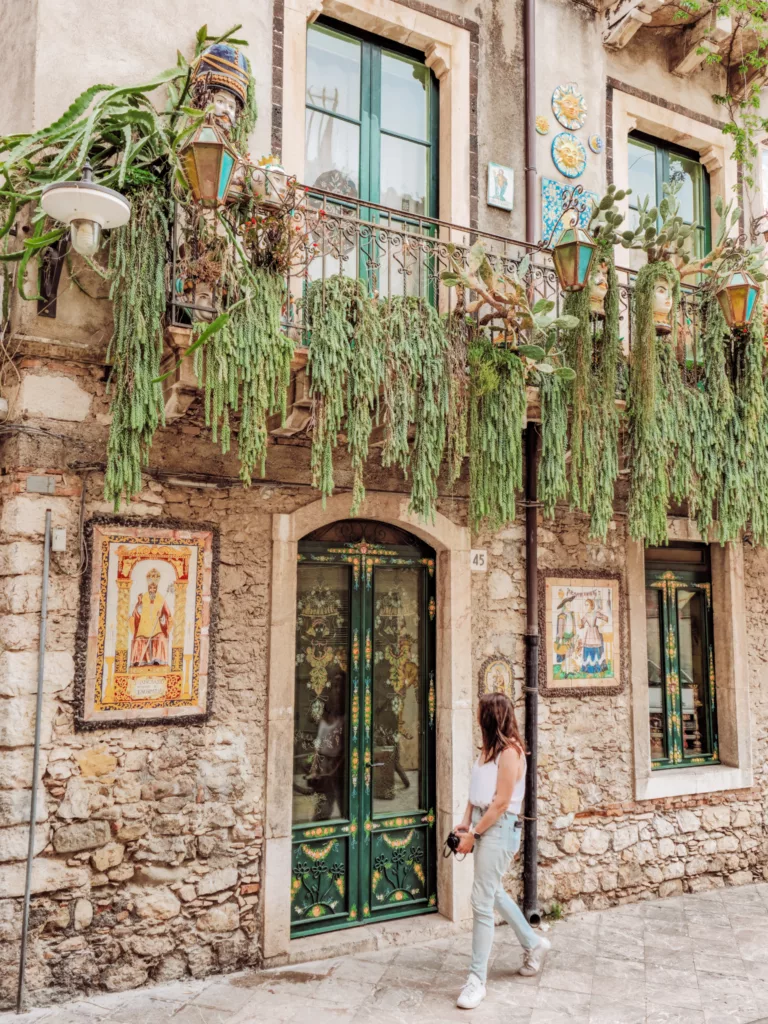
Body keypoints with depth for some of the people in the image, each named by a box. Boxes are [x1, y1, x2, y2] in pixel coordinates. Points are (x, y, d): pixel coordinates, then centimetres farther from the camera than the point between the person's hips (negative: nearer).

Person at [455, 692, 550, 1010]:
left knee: (482, 903, -5)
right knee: (494, 892, 21)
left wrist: (472, 835, -16)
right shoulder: (489, 748, 10)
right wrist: (465, 822, 2)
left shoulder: (510, 751, -17)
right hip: (482, 825, 9)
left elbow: (501, 803, -19)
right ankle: (534, 944, 40)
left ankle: (477, 980, 5)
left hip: (498, 828, -9)